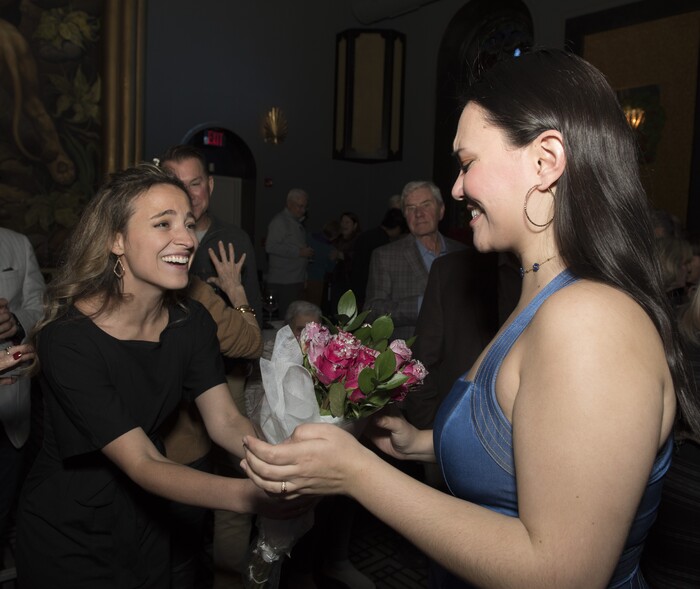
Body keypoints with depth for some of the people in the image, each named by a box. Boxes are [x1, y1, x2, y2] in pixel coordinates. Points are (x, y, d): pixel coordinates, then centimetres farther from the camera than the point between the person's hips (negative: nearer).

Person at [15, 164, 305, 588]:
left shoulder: (192, 321, -10)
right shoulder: (69, 338, -29)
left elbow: (225, 421, -13)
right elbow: (142, 463, -32)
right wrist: (251, 495, -46)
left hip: (144, 518, 5)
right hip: (68, 537, -5)